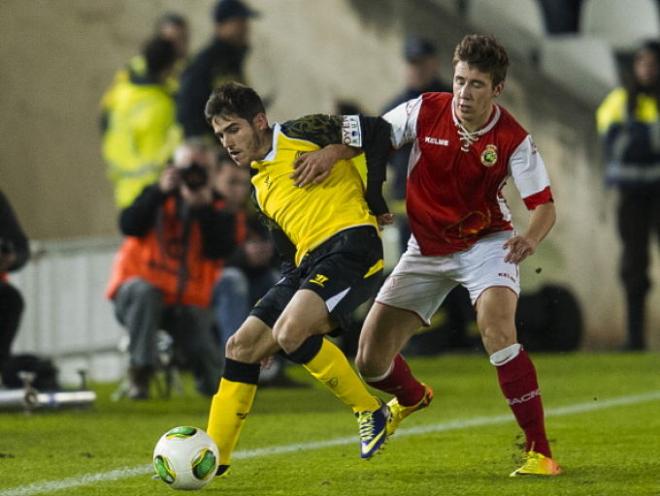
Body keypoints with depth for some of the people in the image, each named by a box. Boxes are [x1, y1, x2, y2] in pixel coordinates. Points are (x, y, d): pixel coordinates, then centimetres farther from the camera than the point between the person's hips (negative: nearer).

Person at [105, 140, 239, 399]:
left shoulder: (218, 208, 7)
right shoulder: (156, 197, 7)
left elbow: (219, 250, -11)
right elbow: (129, 226, -12)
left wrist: (204, 208, -17)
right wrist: (160, 192, -20)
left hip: (188, 303, 1)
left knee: (216, 382, -17)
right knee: (144, 291, -40)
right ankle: (140, 373, -28)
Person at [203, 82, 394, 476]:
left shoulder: (300, 135, 0)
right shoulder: (260, 187, 24)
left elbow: (378, 131, -6)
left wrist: (374, 200, -3)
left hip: (350, 244, -9)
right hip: (308, 264, 9)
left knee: (289, 332, -28)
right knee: (241, 347, 4)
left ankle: (372, 412, -12)